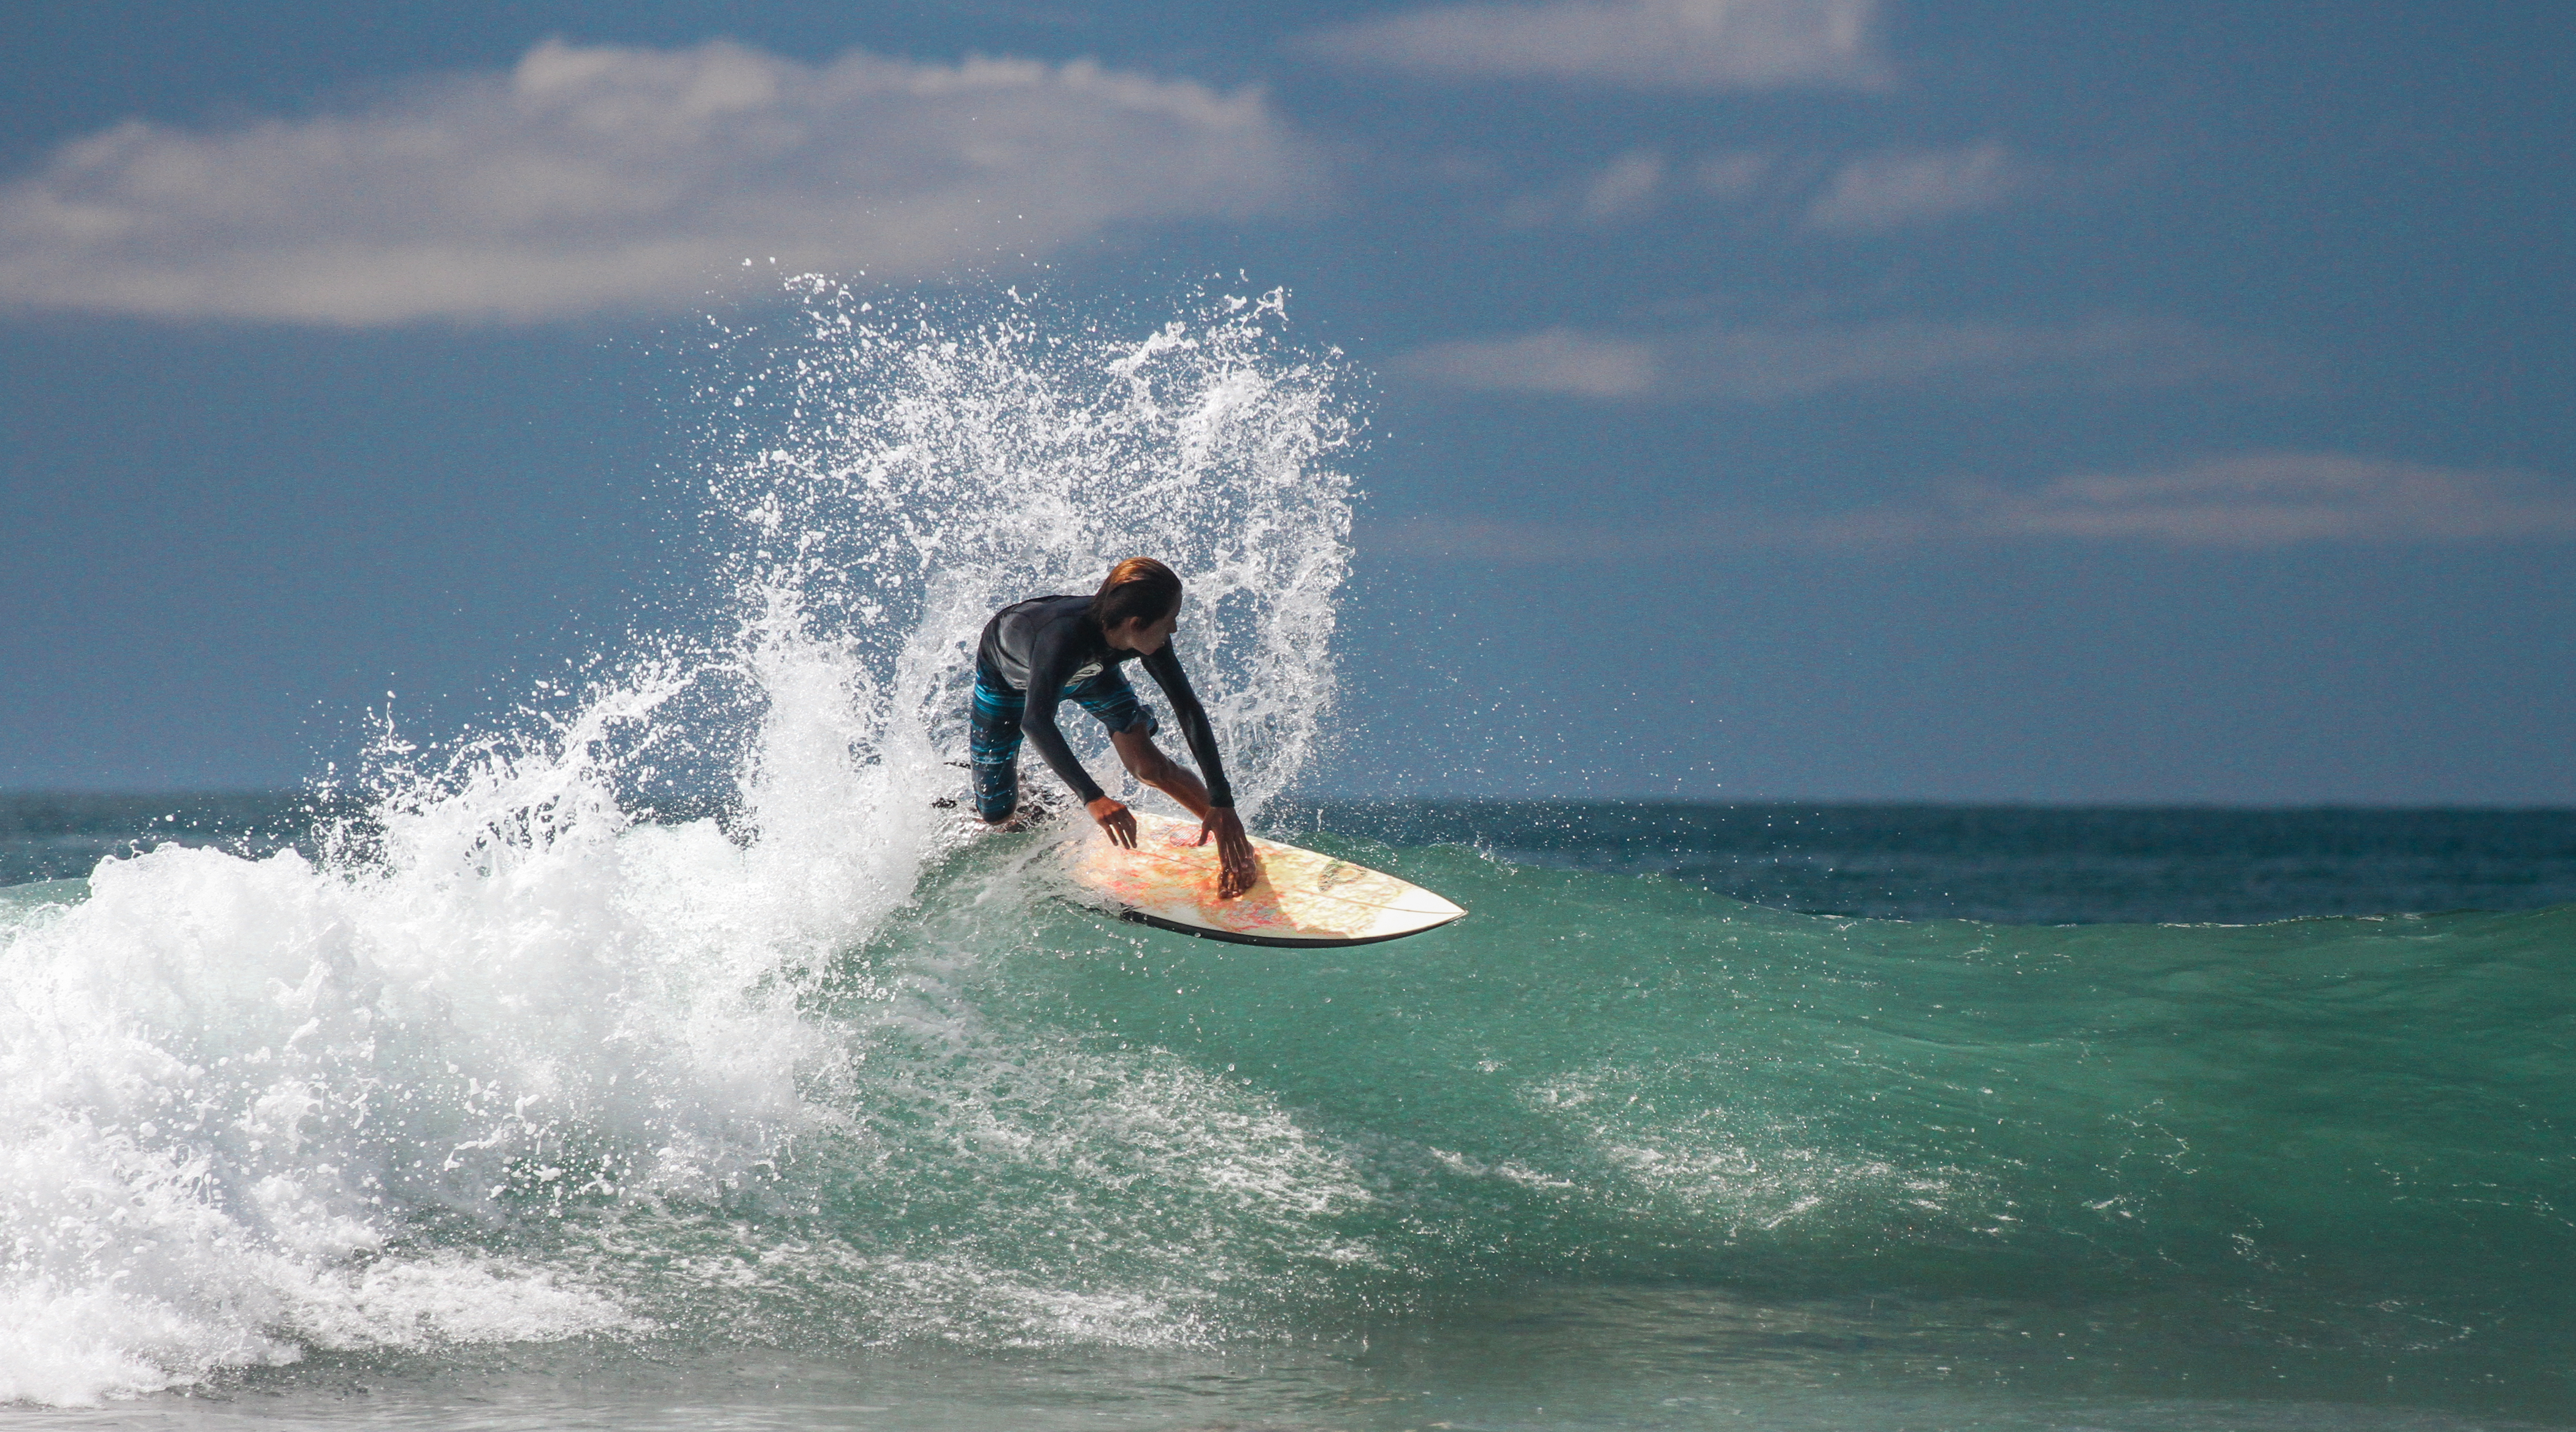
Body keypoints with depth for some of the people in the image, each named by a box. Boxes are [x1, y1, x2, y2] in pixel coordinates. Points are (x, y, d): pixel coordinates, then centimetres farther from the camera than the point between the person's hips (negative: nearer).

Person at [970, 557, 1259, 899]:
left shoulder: (1149, 638, -33)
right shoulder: (1065, 637, -50)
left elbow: (1188, 709, -28)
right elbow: (1036, 722, -61)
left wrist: (1222, 802, -35)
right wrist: (1092, 798, -72)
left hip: (1088, 666, 3)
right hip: (1006, 673, -3)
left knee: (1146, 764, -19)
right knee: (997, 818, 0)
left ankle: (1238, 846, -2)